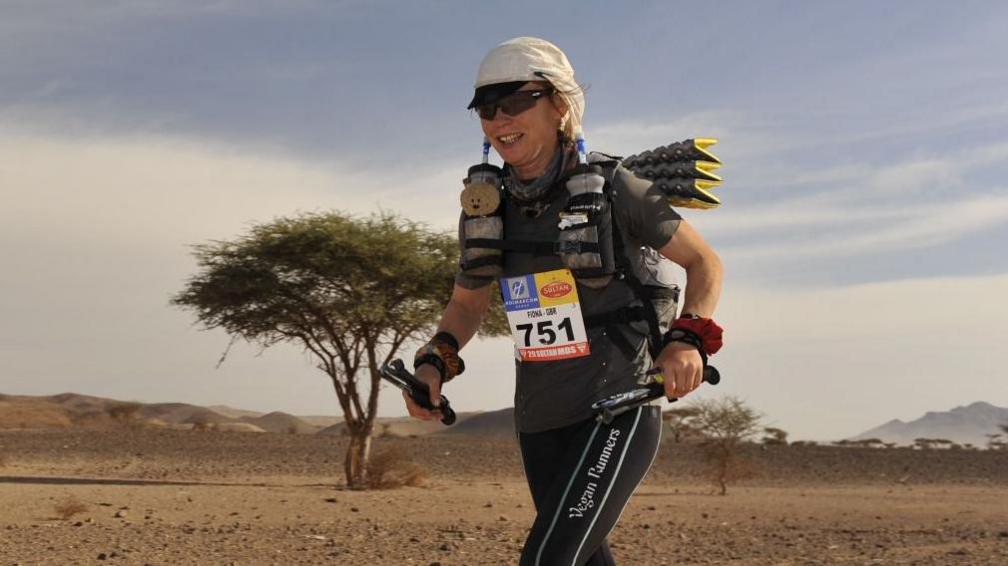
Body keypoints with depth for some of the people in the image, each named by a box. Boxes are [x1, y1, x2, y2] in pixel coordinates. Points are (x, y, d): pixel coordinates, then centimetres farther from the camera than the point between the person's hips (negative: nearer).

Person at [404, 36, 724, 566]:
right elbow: (467, 302, 18)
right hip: (540, 422, 6)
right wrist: (434, 362, -1)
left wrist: (690, 337, -19)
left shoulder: (612, 189, -11)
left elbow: (704, 262, -1)